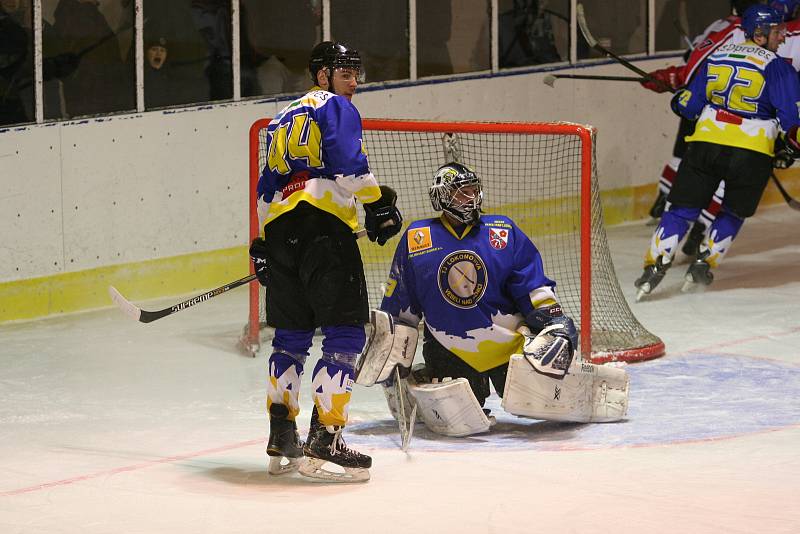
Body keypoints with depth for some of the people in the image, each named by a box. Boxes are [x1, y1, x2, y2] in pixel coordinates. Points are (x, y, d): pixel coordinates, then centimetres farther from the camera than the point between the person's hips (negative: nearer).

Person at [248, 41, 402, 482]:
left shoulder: (282, 120, 28)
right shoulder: (335, 106, 5)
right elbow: (348, 163, -11)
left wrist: (265, 244, 30)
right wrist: (378, 203, -6)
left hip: (280, 229, 8)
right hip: (323, 225, -8)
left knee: (291, 335, 16)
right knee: (344, 333, -7)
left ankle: (281, 441, 18)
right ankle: (324, 440, -15)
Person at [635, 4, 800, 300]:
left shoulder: (716, 56, 12)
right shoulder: (776, 66, -1)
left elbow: (690, 105, 17)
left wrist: (679, 101, 38)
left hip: (706, 143, 3)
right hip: (752, 152, -3)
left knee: (682, 208, 8)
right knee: (733, 213, 20)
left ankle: (656, 264, -3)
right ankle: (704, 263, 12)